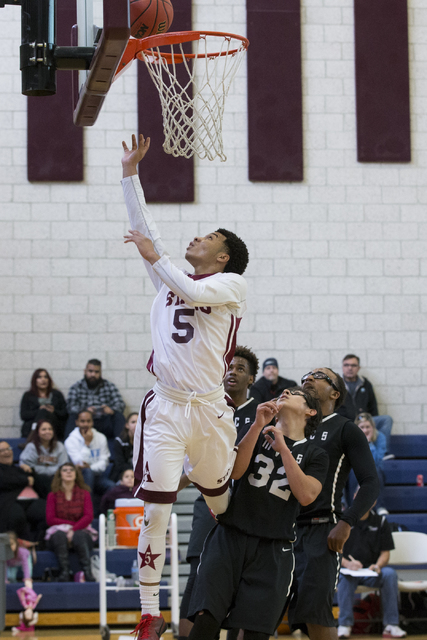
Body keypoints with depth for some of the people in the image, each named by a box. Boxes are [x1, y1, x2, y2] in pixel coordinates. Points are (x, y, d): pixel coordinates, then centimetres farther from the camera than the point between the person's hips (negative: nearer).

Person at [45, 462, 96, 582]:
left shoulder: (84, 493, 9)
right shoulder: (53, 495, 7)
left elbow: (89, 517, -4)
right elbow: (50, 519, -2)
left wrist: (73, 530, -20)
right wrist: (72, 523, -11)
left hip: (80, 531, 0)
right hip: (59, 531, 0)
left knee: (79, 536, -36)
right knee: (60, 535, -36)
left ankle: (87, 572, -48)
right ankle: (64, 571, -44)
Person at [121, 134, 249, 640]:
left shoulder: (231, 284, 2)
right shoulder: (170, 276, 17)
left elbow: (190, 292, -18)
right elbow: (141, 223, 17)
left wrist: (154, 257, -10)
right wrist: (130, 171, 13)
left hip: (209, 410, -2)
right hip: (165, 408, 3)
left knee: (223, 505, 12)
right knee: (155, 511, -6)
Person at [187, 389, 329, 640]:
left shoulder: (315, 456, 11)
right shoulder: (254, 432, 14)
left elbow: (306, 495, -8)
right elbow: (235, 471, -3)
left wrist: (282, 446, -7)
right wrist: (258, 425, -11)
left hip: (273, 549, 0)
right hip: (230, 537, 0)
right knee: (205, 619, -14)